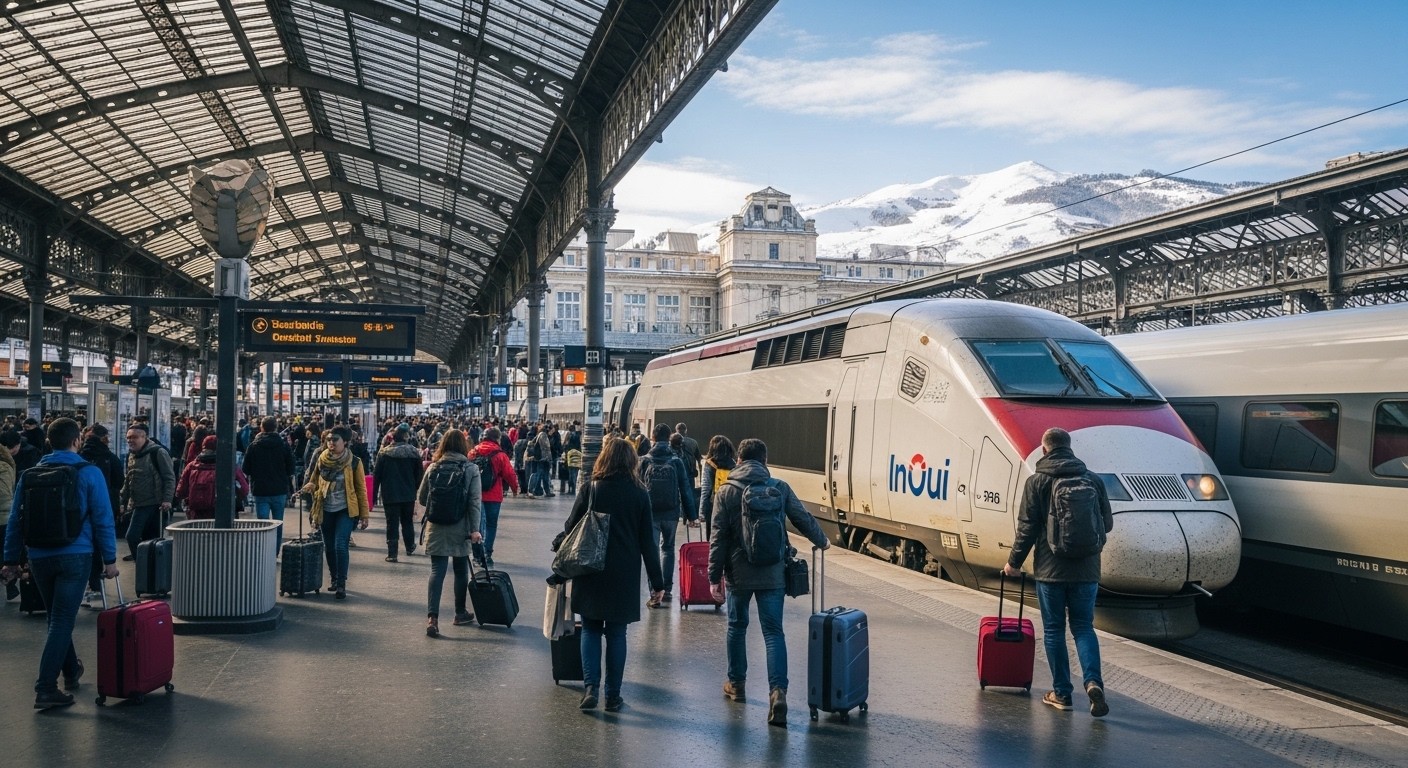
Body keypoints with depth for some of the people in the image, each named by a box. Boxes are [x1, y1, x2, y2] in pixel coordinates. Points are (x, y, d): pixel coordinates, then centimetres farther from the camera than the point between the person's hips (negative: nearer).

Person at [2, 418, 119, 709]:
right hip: (75, 556, -4)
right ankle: (45, 689, -9)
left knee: (57, 617, 20)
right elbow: (102, 519, -7)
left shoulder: (31, 474, 7)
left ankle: (71, 671, 35)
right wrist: (109, 558, -1)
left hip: (39, 558, 4)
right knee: (62, 621, -4)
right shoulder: (89, 473, -5)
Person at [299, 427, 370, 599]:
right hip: (326, 510, 4)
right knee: (330, 547, 10)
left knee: (340, 546, -15)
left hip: (345, 510, -4)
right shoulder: (321, 460, 3)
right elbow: (313, 481, 14)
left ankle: (341, 585, -11)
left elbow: (361, 489, -1)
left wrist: (365, 514, -3)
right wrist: (309, 487, -10)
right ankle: (335, 580, 26)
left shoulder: (353, 462, -5)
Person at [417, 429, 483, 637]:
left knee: (437, 571, 0)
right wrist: (475, 529, -11)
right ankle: (460, 613, 28)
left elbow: (421, 498, 6)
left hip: (436, 527, 1)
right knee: (461, 570, 15)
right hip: (461, 528, -1)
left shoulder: (433, 467, 0)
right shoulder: (471, 469, -6)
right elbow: (475, 502, -11)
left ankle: (432, 617, -13)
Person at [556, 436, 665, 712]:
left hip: (591, 573, -1)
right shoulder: (639, 494, -2)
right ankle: (613, 695, 12)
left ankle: (591, 686, -2)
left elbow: (571, 527, -1)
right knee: (616, 633, 9)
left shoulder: (591, 488, -5)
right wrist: (657, 581, 4)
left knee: (591, 629, 11)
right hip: (625, 575, 1)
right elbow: (647, 541, 0)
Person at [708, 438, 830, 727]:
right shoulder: (780, 488, 0)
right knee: (773, 632, 2)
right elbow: (804, 519, 6)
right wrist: (822, 541, 25)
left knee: (737, 627, 18)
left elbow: (718, 538, -5)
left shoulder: (726, 492, -4)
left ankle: (736, 683, 29)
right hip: (772, 573, 1)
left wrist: (714, 576, -1)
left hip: (738, 573, 0)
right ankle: (778, 690, -12)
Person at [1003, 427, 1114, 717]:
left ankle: (1061, 693, 11)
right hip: (1086, 570, 3)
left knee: (1054, 630, 8)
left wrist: (1015, 562, 4)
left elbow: (1027, 528, -8)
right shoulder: (1093, 480, 3)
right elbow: (1107, 524, 8)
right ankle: (1093, 681, -8)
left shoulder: (1037, 482, -6)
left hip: (1050, 570, -2)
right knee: (1083, 627, 12)